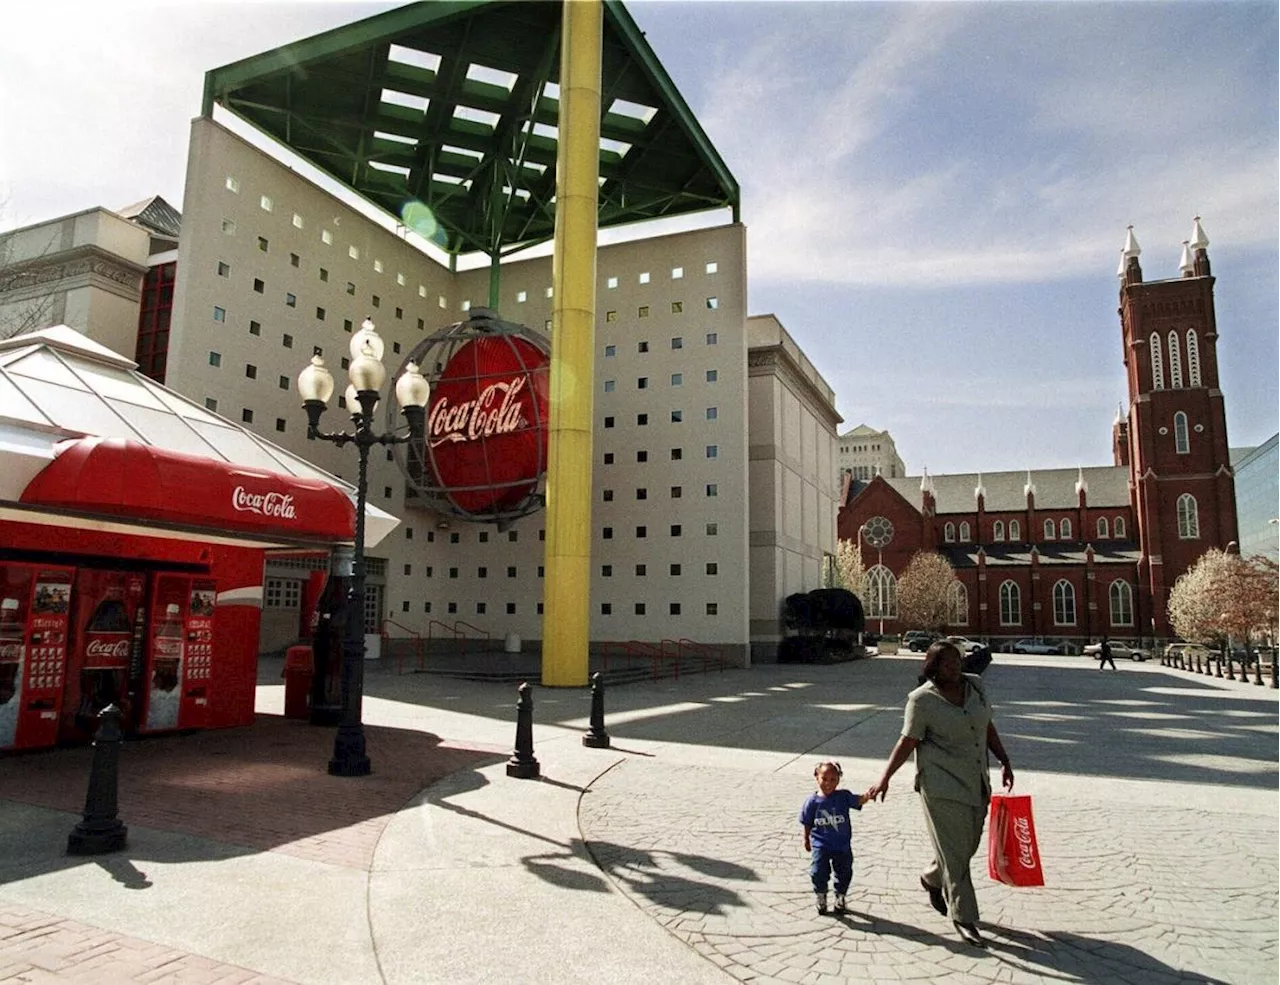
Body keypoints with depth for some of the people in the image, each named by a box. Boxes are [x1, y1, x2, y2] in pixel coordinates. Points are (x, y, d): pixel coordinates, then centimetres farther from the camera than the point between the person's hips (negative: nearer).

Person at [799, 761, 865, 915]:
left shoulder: (844, 796, -10)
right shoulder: (813, 801, -9)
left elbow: (858, 800, -27)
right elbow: (807, 823, 3)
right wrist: (806, 839, 12)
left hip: (842, 844, 1)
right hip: (821, 845, -1)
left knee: (844, 873, 11)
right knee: (819, 872, -6)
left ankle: (840, 897, 39)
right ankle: (820, 896, 22)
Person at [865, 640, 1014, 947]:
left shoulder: (975, 685, 3)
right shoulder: (922, 699, -14)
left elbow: (988, 727, 14)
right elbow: (907, 742, -11)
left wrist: (1005, 761, 11)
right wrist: (885, 778, -18)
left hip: (976, 783, 7)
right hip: (941, 786, -6)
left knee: (969, 845, 18)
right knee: (954, 851, -1)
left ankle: (932, 880, 45)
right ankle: (964, 918, 14)